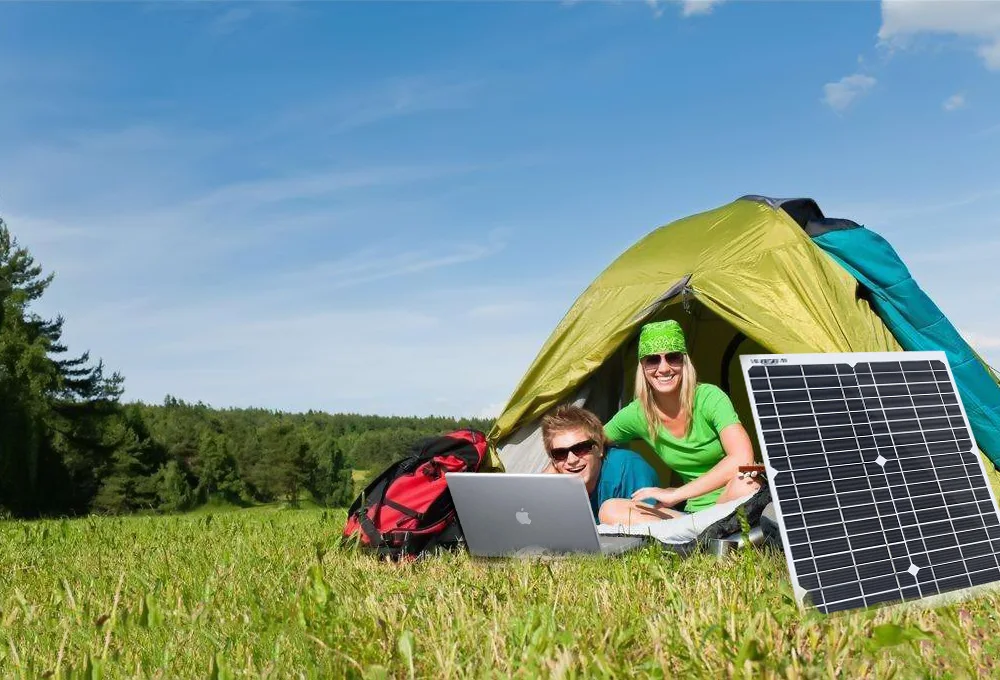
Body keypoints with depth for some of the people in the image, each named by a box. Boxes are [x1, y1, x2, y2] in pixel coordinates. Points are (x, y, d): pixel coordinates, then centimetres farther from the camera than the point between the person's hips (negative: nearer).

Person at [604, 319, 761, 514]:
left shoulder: (710, 397, -16)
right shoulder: (636, 414, -4)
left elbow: (742, 458, -30)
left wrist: (675, 495, -28)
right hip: (694, 511, 4)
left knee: (743, 481, -40)